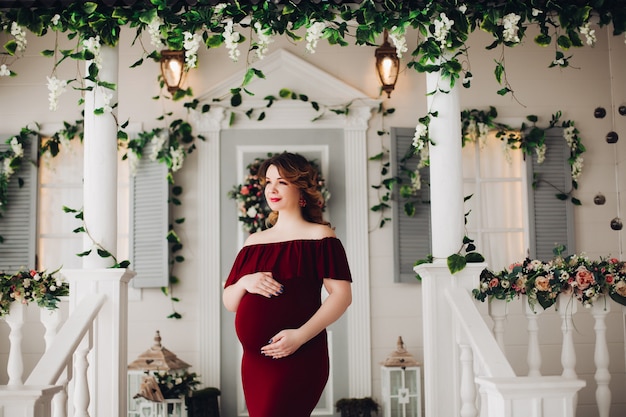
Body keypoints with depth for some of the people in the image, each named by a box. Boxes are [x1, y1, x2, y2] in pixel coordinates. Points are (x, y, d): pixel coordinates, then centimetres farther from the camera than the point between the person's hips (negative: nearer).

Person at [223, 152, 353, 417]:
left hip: (298, 358, -5)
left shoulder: (319, 236, 0)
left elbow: (341, 295, -9)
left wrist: (300, 335, -19)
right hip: (253, 360, 6)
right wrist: (245, 283, -6)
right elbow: (229, 303, 17)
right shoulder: (254, 241, 16)